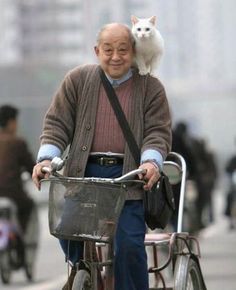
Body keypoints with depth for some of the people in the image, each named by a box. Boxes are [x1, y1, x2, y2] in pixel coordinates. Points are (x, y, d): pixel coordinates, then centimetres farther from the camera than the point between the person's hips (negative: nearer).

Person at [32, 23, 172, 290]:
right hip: (83, 173, 2)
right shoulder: (78, 79, 9)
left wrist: (151, 161, -20)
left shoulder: (150, 87, 7)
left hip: (128, 177, -2)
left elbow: (158, 131, 0)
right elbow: (57, 124, 6)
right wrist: (46, 157, -10)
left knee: (128, 245, -13)